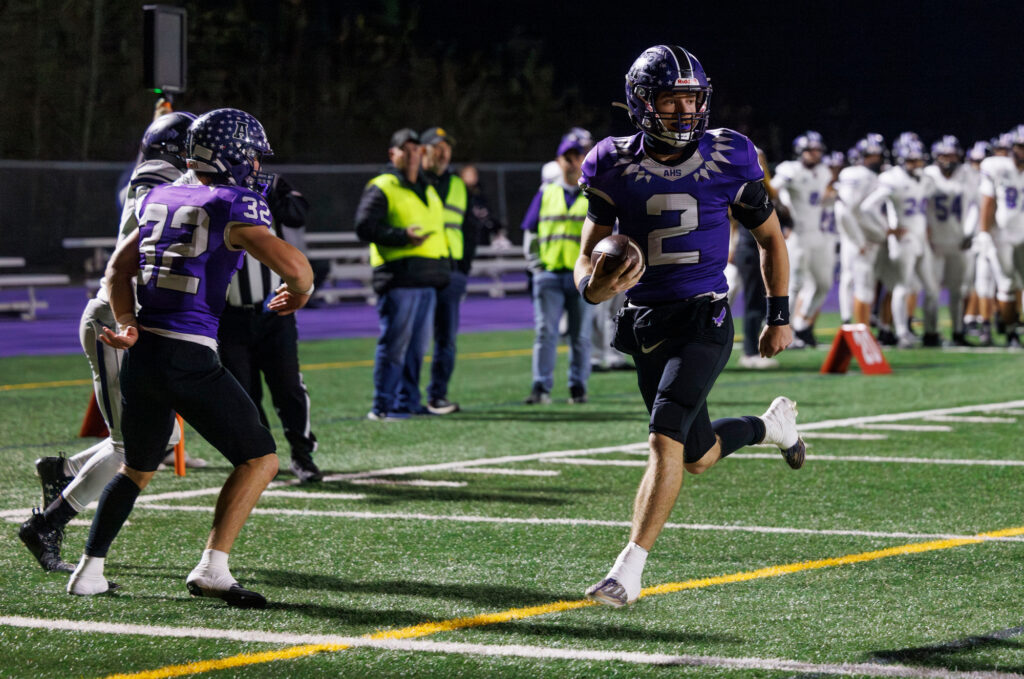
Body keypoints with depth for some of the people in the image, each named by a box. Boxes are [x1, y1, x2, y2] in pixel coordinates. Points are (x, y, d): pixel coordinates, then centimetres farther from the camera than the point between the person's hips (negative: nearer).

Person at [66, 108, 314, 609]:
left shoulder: (161, 199, 16)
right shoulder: (234, 208, -6)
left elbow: (119, 269, 19)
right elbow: (290, 263, -18)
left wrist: (127, 323, 13)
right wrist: (300, 291, 3)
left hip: (140, 354, 7)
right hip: (189, 358, -7)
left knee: (137, 468, 25)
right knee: (259, 459, 2)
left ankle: (90, 570, 20)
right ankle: (212, 569, -9)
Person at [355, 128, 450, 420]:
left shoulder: (428, 190, 22)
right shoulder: (382, 188, -4)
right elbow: (364, 226, -14)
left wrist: (443, 269, 21)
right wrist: (401, 236, -23)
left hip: (428, 279, 8)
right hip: (399, 278, -8)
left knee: (417, 344, 10)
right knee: (394, 343, -9)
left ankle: (408, 401, 17)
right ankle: (382, 406, -6)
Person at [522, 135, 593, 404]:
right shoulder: (546, 193, 12)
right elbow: (530, 232, 15)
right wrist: (535, 263, 3)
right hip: (549, 274, 1)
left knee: (581, 335, 2)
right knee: (544, 331, -6)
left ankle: (578, 387, 9)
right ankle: (541, 387, -7)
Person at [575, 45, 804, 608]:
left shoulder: (727, 161, -5)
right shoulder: (615, 168, -3)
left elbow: (770, 238, 10)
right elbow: (586, 260, 0)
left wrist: (780, 317, 8)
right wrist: (595, 287, -24)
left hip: (703, 318, -3)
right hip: (644, 324, 3)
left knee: (665, 440, -20)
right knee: (698, 457, 15)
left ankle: (629, 570, -19)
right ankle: (773, 423, 47)